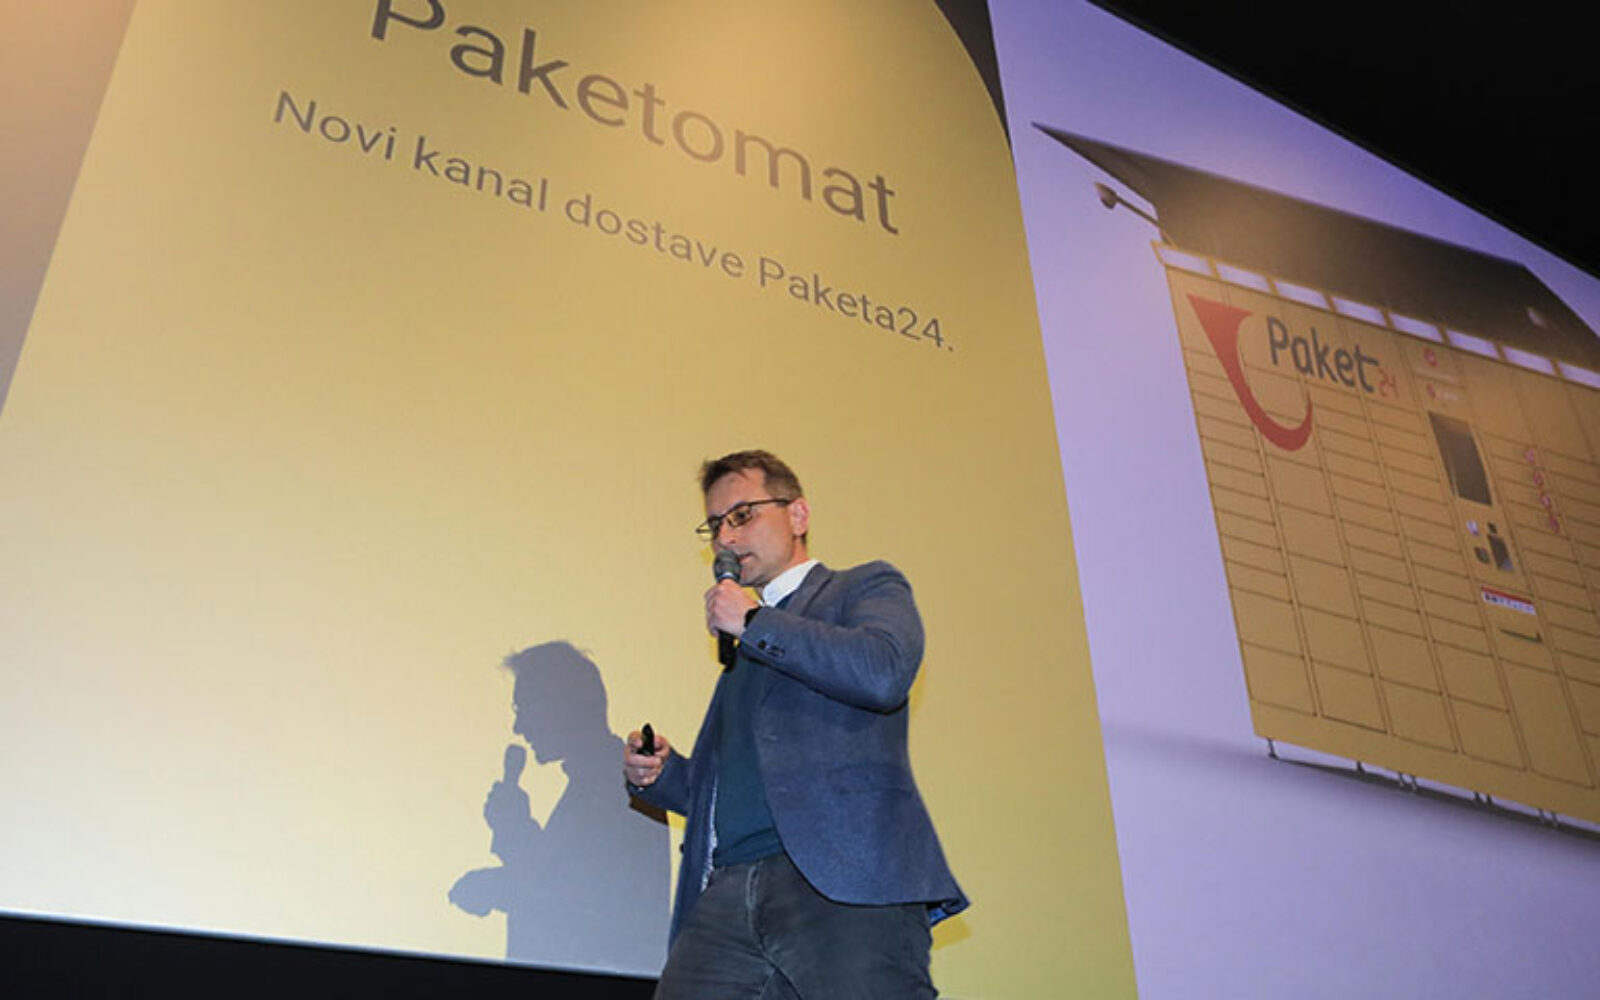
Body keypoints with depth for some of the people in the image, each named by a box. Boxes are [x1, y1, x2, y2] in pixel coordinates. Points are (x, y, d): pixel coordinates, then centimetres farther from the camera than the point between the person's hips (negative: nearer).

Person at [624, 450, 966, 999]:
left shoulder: (866, 587, 12)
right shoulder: (742, 649, 31)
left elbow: (884, 674, -11)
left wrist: (753, 622, -2)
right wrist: (660, 774, 10)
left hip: (846, 884, -5)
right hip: (726, 896, 5)